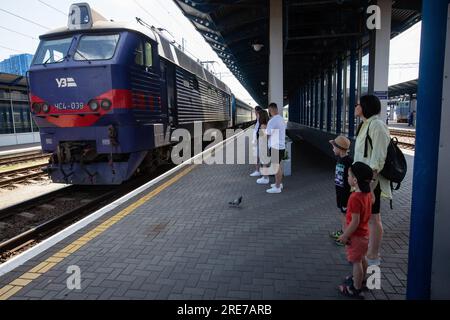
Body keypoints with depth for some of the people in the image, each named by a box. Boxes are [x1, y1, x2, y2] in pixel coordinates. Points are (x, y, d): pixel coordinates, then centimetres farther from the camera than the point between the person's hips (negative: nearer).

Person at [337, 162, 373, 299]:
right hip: (365, 232, 9)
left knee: (356, 262, 6)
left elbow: (355, 221, -27)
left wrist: (345, 236, -17)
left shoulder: (355, 198, -30)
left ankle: (356, 289, 21)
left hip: (356, 236, -9)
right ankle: (361, 279, 45)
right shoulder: (367, 193, -3)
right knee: (362, 258, 26)